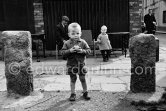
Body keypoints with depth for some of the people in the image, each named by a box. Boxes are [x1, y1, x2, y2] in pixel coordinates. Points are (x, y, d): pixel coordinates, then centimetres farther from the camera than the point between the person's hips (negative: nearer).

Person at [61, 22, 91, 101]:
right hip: (71, 65, 0)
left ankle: (85, 92, 27)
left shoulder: (83, 42, -3)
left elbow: (89, 50, -4)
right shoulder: (67, 43, -5)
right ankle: (73, 94, 23)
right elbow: (63, 52, -9)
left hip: (81, 64, 1)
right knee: (73, 79, 10)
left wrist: (82, 51, -22)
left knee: (83, 79, 11)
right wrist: (70, 51, -24)